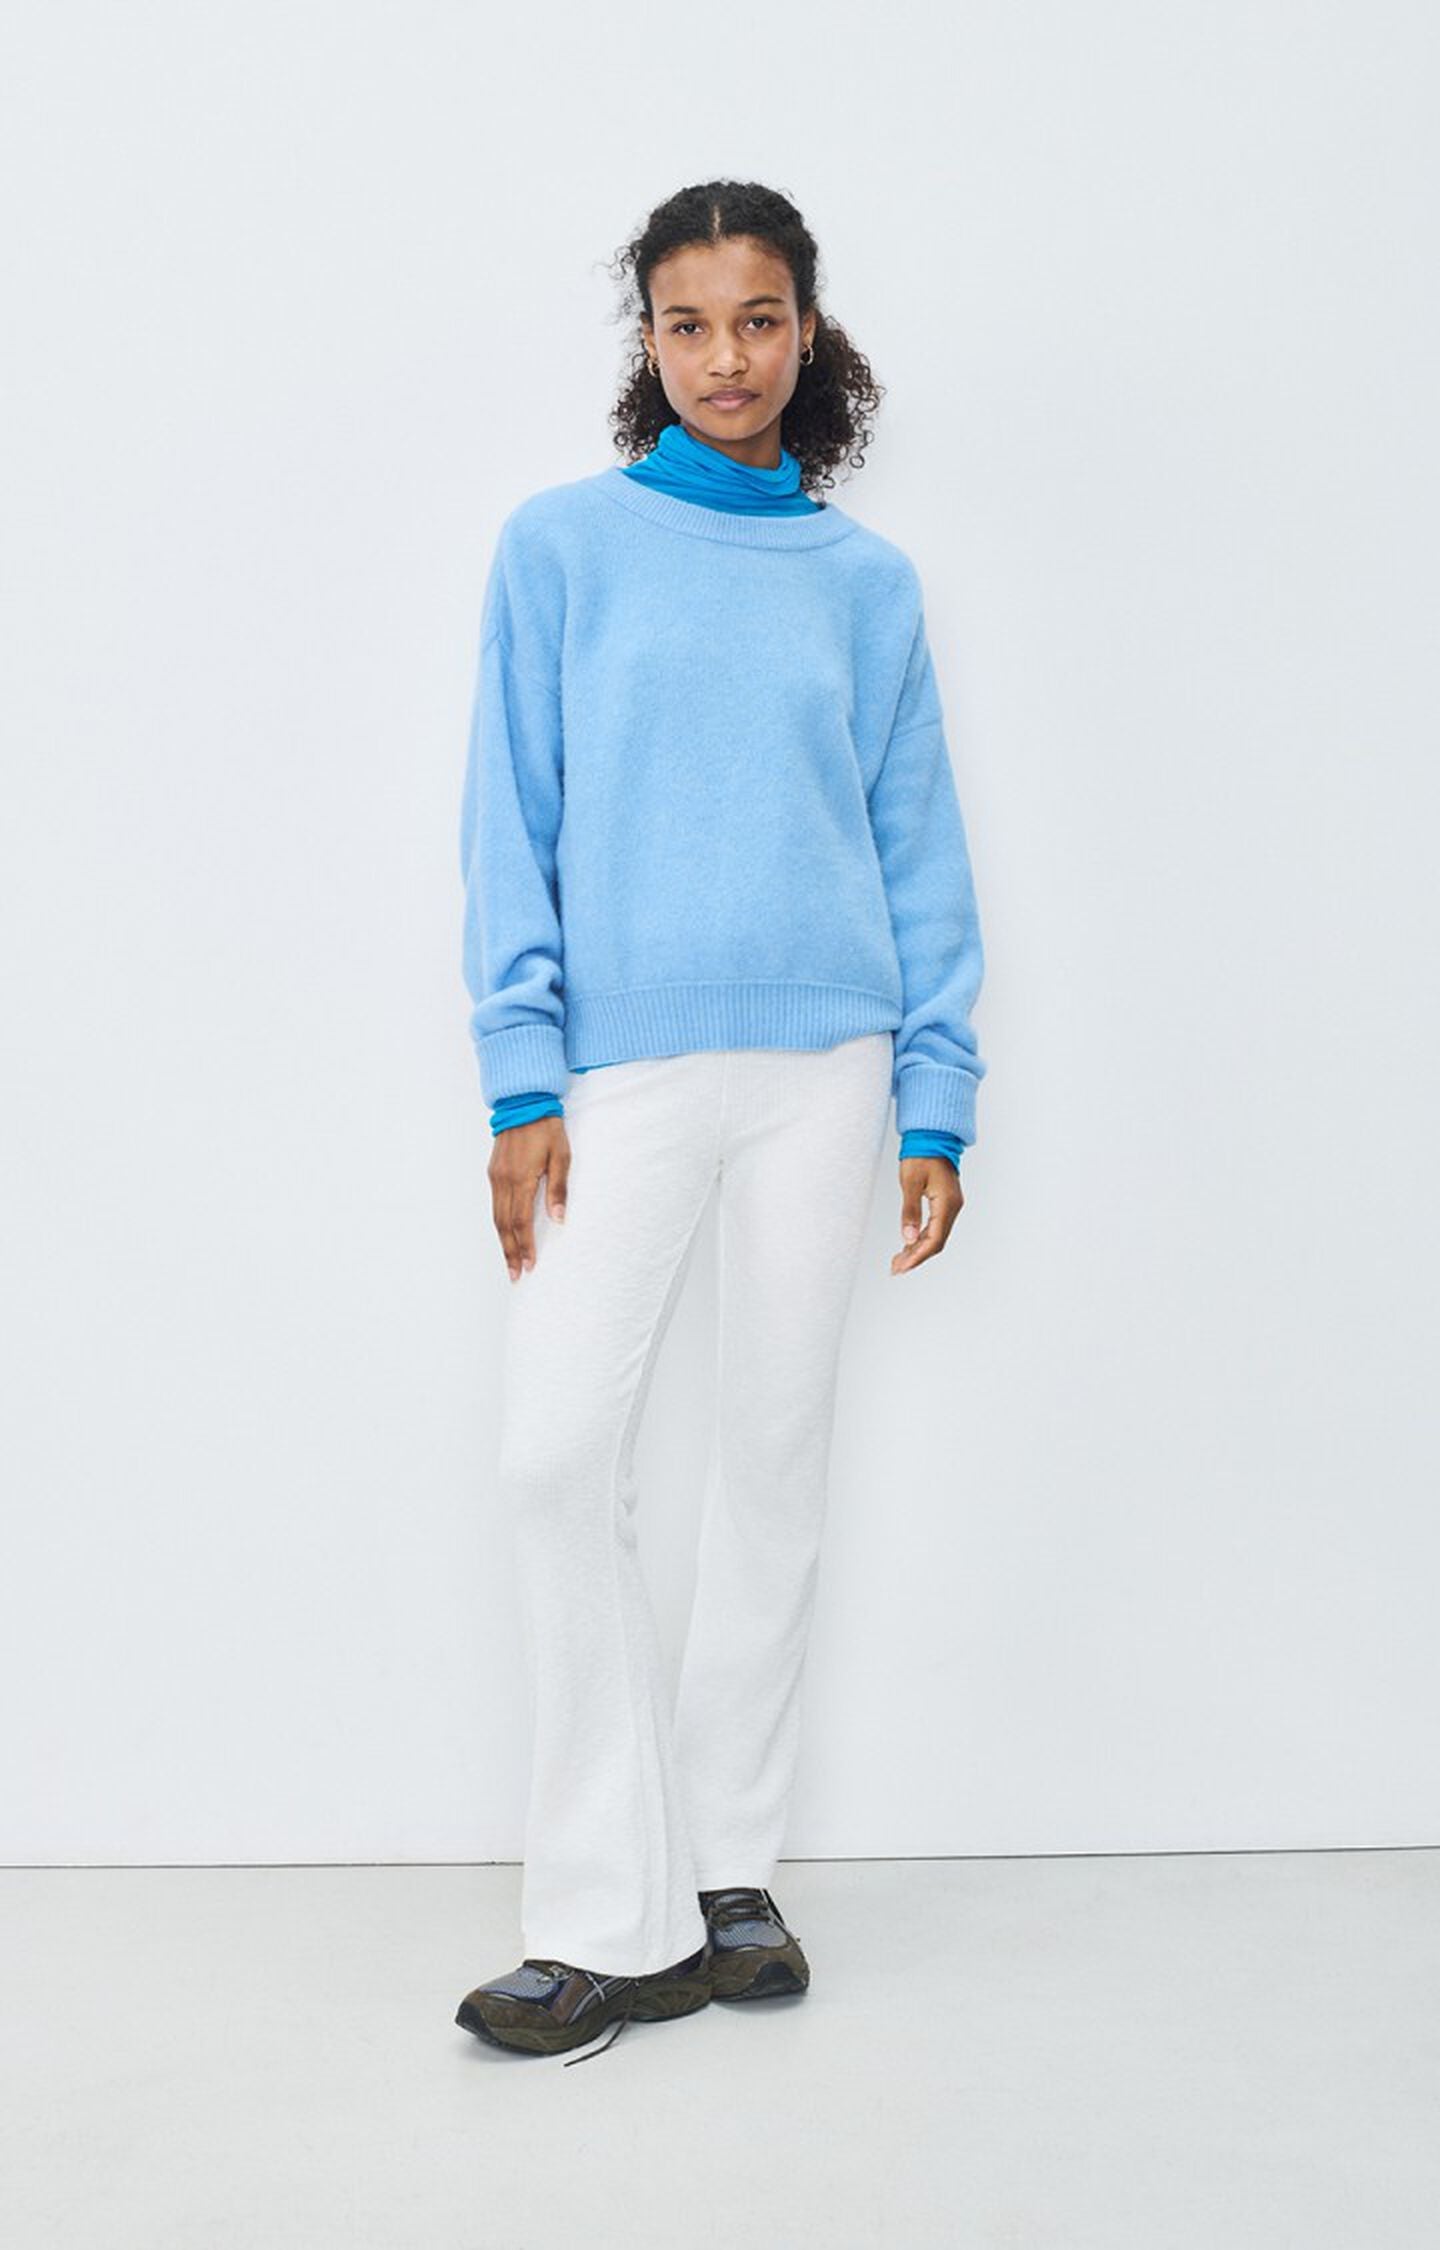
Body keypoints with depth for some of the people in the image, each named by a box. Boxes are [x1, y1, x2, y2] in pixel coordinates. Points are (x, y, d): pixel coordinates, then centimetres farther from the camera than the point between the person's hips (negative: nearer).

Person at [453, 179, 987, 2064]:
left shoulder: (867, 580, 10)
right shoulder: (563, 544, 5)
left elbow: (919, 846, 10)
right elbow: (512, 827, 2)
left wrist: (938, 1099, 3)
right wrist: (523, 1082, -7)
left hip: (824, 1059, 2)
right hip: (624, 1062, -1)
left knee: (778, 1455, 6)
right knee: (560, 1455, -10)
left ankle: (727, 1871, 21)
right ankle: (612, 1918, 3)